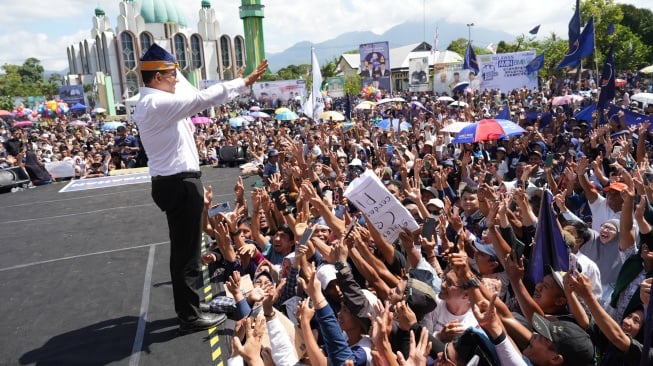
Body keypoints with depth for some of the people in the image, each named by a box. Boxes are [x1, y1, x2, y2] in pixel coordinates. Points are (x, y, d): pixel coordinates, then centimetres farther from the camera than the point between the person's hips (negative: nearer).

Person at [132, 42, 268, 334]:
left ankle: (186, 309, 33)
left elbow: (192, 100, 18)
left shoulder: (149, 103, 15)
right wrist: (245, 81, -13)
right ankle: (190, 317, 11)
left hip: (173, 182, 11)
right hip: (180, 184, -11)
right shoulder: (159, 103, -18)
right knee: (187, 252, -1)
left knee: (182, 250, 19)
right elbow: (203, 98, -20)